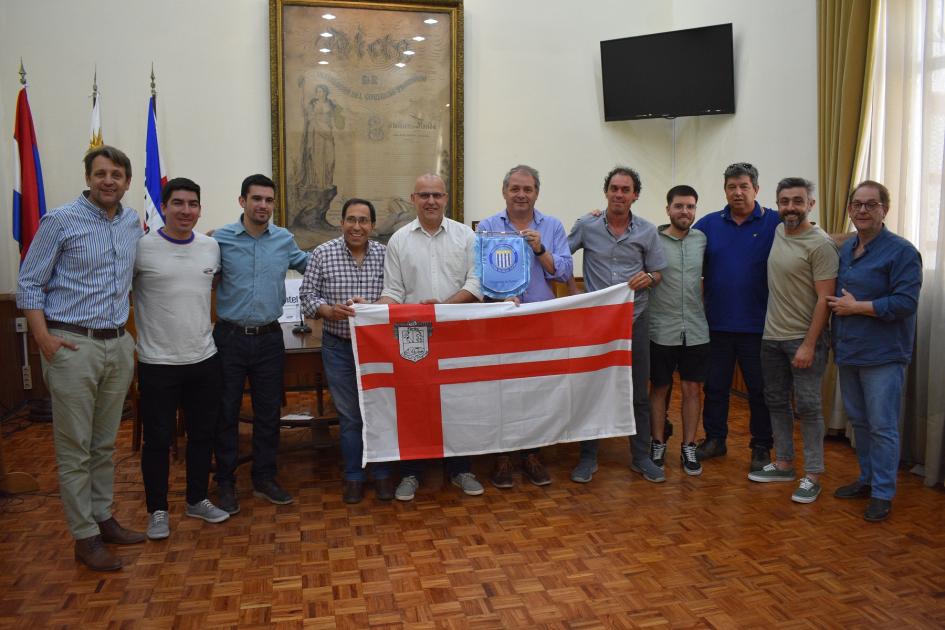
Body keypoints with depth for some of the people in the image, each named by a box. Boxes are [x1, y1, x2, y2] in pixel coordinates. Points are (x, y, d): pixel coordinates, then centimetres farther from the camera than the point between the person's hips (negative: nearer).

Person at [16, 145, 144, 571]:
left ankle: (103, 518, 28)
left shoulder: (133, 223, 9)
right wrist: (44, 340, -15)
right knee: (75, 448, 2)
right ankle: (85, 538, 11)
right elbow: (28, 284, -5)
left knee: (105, 443, 15)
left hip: (118, 345, 5)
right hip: (73, 345, -5)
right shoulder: (60, 221, -6)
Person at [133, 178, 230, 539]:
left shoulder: (211, 247, 3)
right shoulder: (141, 248, -10)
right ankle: (157, 510, 24)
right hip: (157, 363, -4)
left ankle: (197, 500, 33)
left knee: (203, 434, 15)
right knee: (158, 439, 7)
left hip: (203, 359, 5)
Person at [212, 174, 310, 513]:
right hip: (230, 336, -2)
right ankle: (225, 482, 21)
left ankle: (264, 478, 26)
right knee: (226, 412, 7)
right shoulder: (220, 239, -5)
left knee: (269, 411, 11)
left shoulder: (285, 240, 4)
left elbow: (309, 263, 20)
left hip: (269, 338, 3)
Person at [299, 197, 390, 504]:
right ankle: (353, 476, 24)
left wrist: (371, 306, -19)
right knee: (349, 415, 9)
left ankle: (382, 473, 25)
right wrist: (330, 310, -21)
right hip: (339, 346, -1)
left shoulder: (386, 255, 0)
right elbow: (307, 295, -2)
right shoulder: (322, 254, -3)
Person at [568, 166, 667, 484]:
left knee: (639, 392, 8)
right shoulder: (586, 226, -1)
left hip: (635, 319, 1)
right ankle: (588, 457, 19)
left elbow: (658, 272, 8)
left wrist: (648, 277, -13)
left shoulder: (647, 231, 2)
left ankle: (641, 456, 23)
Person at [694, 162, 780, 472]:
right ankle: (715, 439, 29)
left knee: (760, 389, 9)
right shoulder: (709, 224, 4)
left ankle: (761, 447, 23)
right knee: (715, 385, 14)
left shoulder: (775, 223, -4)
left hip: (757, 324, -2)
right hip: (717, 322, 3)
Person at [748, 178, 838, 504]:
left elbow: (825, 298, -17)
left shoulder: (820, 244, -15)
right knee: (776, 401, 14)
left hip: (804, 340, -7)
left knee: (807, 406, -2)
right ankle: (783, 463, 27)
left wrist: (809, 345, -20)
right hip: (772, 336, 8)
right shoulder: (778, 232, 7)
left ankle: (812, 476, 8)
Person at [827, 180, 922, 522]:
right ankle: (867, 480, 31)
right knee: (859, 421, 17)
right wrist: (836, 340, 9)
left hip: (883, 355, -7)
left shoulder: (901, 252, -11)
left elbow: (905, 302, -19)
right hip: (848, 352, 7)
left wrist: (856, 307, -16)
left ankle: (883, 493, 9)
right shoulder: (845, 249, 11)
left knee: (882, 426, -1)